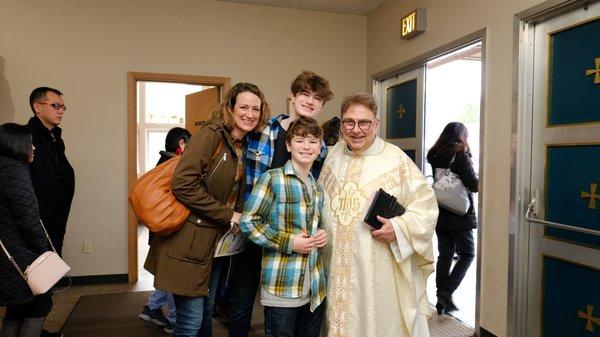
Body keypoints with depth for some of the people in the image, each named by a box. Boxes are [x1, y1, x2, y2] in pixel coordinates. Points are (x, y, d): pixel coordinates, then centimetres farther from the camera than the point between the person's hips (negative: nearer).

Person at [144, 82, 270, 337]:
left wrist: (239, 217, 0)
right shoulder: (210, 134, -13)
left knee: (206, 314, 19)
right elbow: (183, 184, -23)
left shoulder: (247, 147, 9)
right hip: (189, 240, -7)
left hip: (216, 240, 8)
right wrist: (227, 215, -17)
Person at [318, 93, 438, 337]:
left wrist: (399, 228, -19)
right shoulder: (333, 158, 6)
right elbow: (319, 204, 19)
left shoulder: (396, 160, -8)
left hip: (381, 269, -4)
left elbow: (426, 205, -6)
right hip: (338, 268, 4)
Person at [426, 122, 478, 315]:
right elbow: (474, 185, -14)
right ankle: (446, 291, -4)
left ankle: (442, 300, 14)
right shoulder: (460, 154, -12)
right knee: (467, 254, 9)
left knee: (445, 255, 11)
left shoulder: (435, 155, 7)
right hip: (460, 214, -6)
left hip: (440, 214, 6)